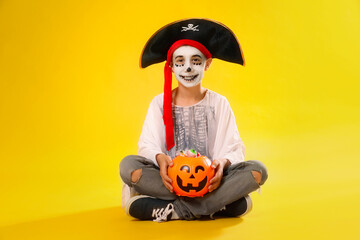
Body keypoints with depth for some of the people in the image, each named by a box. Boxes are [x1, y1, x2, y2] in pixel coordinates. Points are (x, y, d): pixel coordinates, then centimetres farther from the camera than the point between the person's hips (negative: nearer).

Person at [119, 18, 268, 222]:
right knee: (128, 165, -29)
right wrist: (159, 158, -25)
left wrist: (223, 162, -24)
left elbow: (234, 149, 1)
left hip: (210, 180, 1)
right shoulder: (160, 104, 7)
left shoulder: (219, 103, 8)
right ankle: (216, 205, -27)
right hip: (170, 181, 0)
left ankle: (173, 209, -29)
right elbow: (147, 145, -1)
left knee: (258, 170, -24)